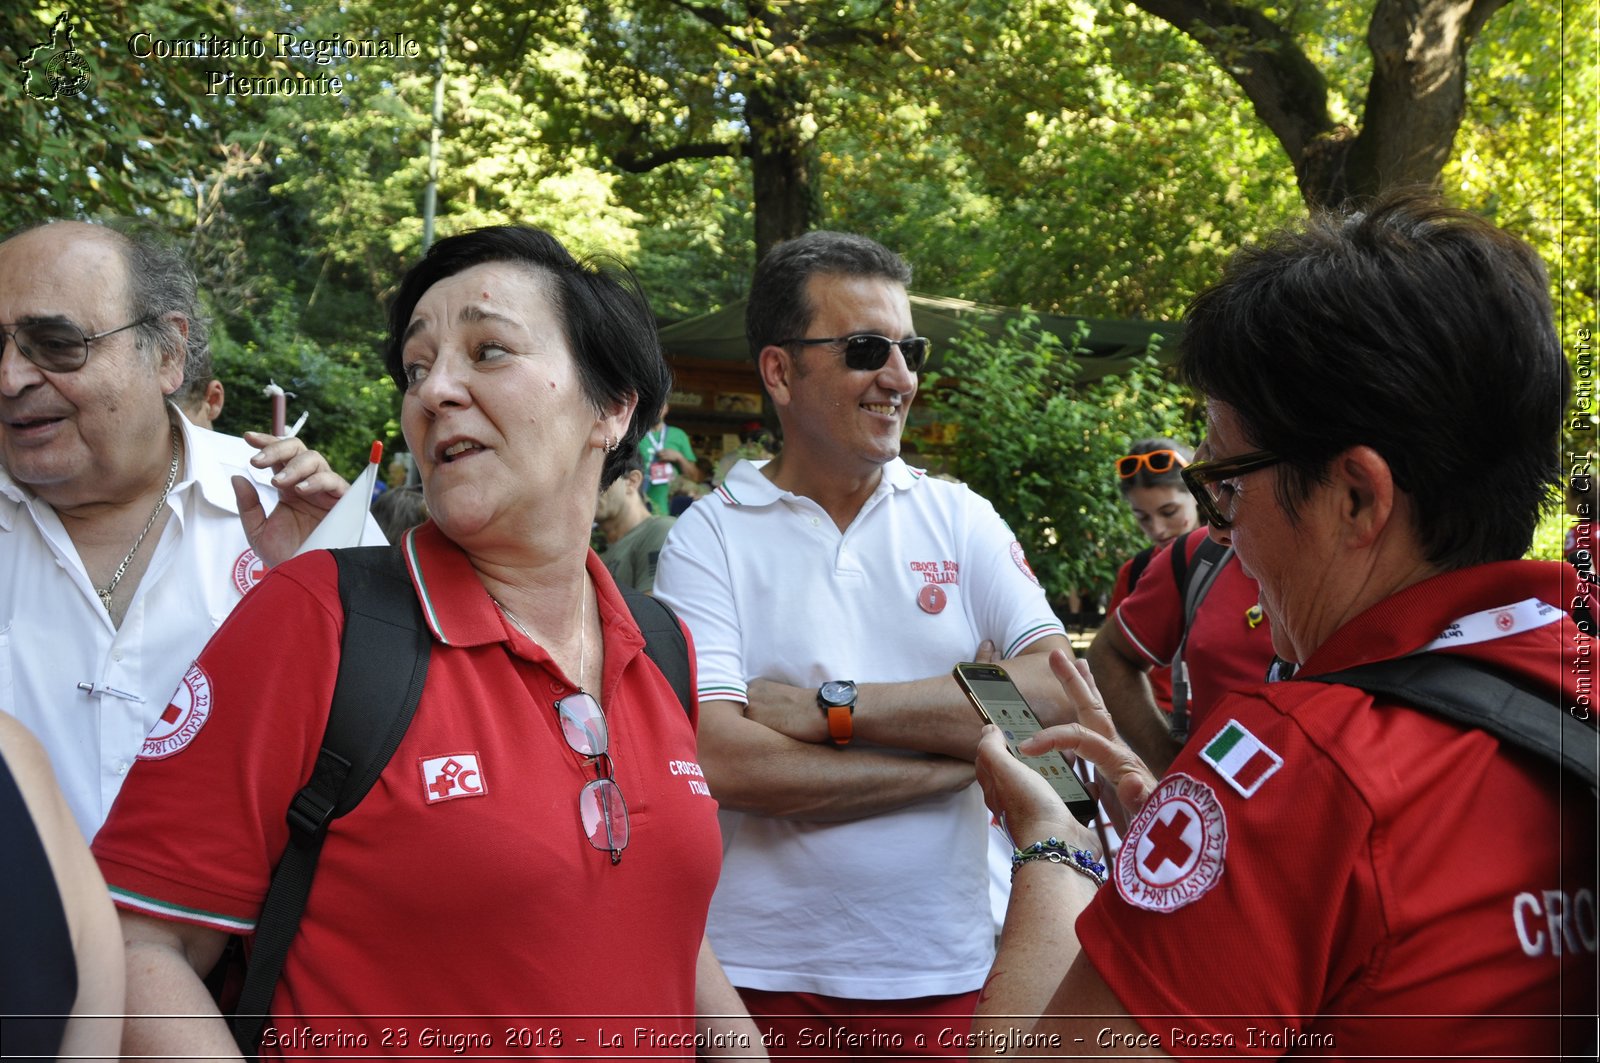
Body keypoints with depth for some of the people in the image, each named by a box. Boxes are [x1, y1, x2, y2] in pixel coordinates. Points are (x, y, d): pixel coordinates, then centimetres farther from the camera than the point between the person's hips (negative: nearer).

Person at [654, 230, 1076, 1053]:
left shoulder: (961, 521, 3)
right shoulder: (708, 537, -5)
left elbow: (1061, 694, -9)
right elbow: (722, 761, -17)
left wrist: (838, 707, -15)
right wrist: (959, 755, -12)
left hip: (946, 969, 3)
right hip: (765, 976, -2)